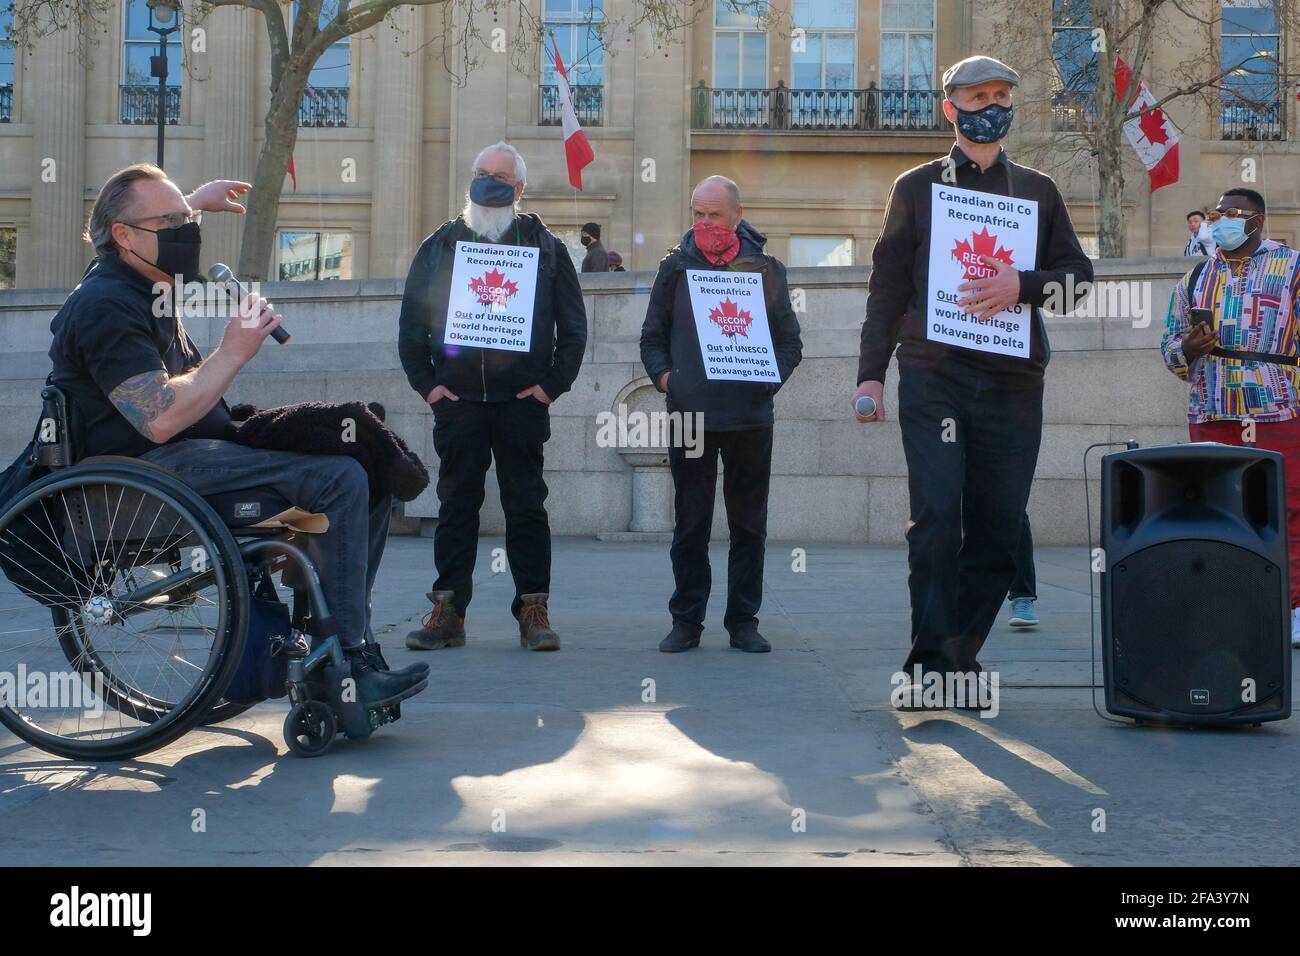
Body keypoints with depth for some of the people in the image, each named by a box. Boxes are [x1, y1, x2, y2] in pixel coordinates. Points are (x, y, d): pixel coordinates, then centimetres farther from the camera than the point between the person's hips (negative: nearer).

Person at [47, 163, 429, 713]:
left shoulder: (138, 280, 18)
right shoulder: (107, 306, -15)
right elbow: (161, 419, -26)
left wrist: (198, 199, 49)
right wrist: (234, 352, -18)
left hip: (192, 452, 11)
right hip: (152, 471, -11)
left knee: (369, 481, 4)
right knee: (339, 481, -26)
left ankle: (334, 633, 1)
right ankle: (350, 665, -26)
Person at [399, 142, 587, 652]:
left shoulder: (545, 247, 8)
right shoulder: (441, 245, 11)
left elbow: (573, 325, 8)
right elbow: (411, 321, 12)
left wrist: (553, 385, -1)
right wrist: (425, 383, 2)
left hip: (522, 401, -1)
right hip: (456, 400, 2)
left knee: (526, 505, 1)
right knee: (456, 504, 4)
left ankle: (534, 610, 6)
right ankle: (448, 610, 9)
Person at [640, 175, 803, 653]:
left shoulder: (766, 268, 5)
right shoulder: (676, 266, 8)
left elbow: (789, 341, 8)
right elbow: (652, 336, 13)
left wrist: (769, 379, -8)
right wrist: (663, 376, -5)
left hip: (750, 416, 0)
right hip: (690, 415, 0)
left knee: (748, 525, 6)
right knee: (690, 524, 4)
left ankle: (743, 621, 15)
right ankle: (686, 621, 12)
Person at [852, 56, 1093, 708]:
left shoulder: (1038, 191, 18)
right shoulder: (916, 188, 13)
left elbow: (1079, 276, 12)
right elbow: (887, 286, 9)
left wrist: (1023, 286, -8)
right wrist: (871, 373, 0)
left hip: (1013, 384, 3)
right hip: (933, 377, -2)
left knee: (997, 528, 0)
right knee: (937, 518, -14)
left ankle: (960, 659, 12)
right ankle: (930, 665, -10)